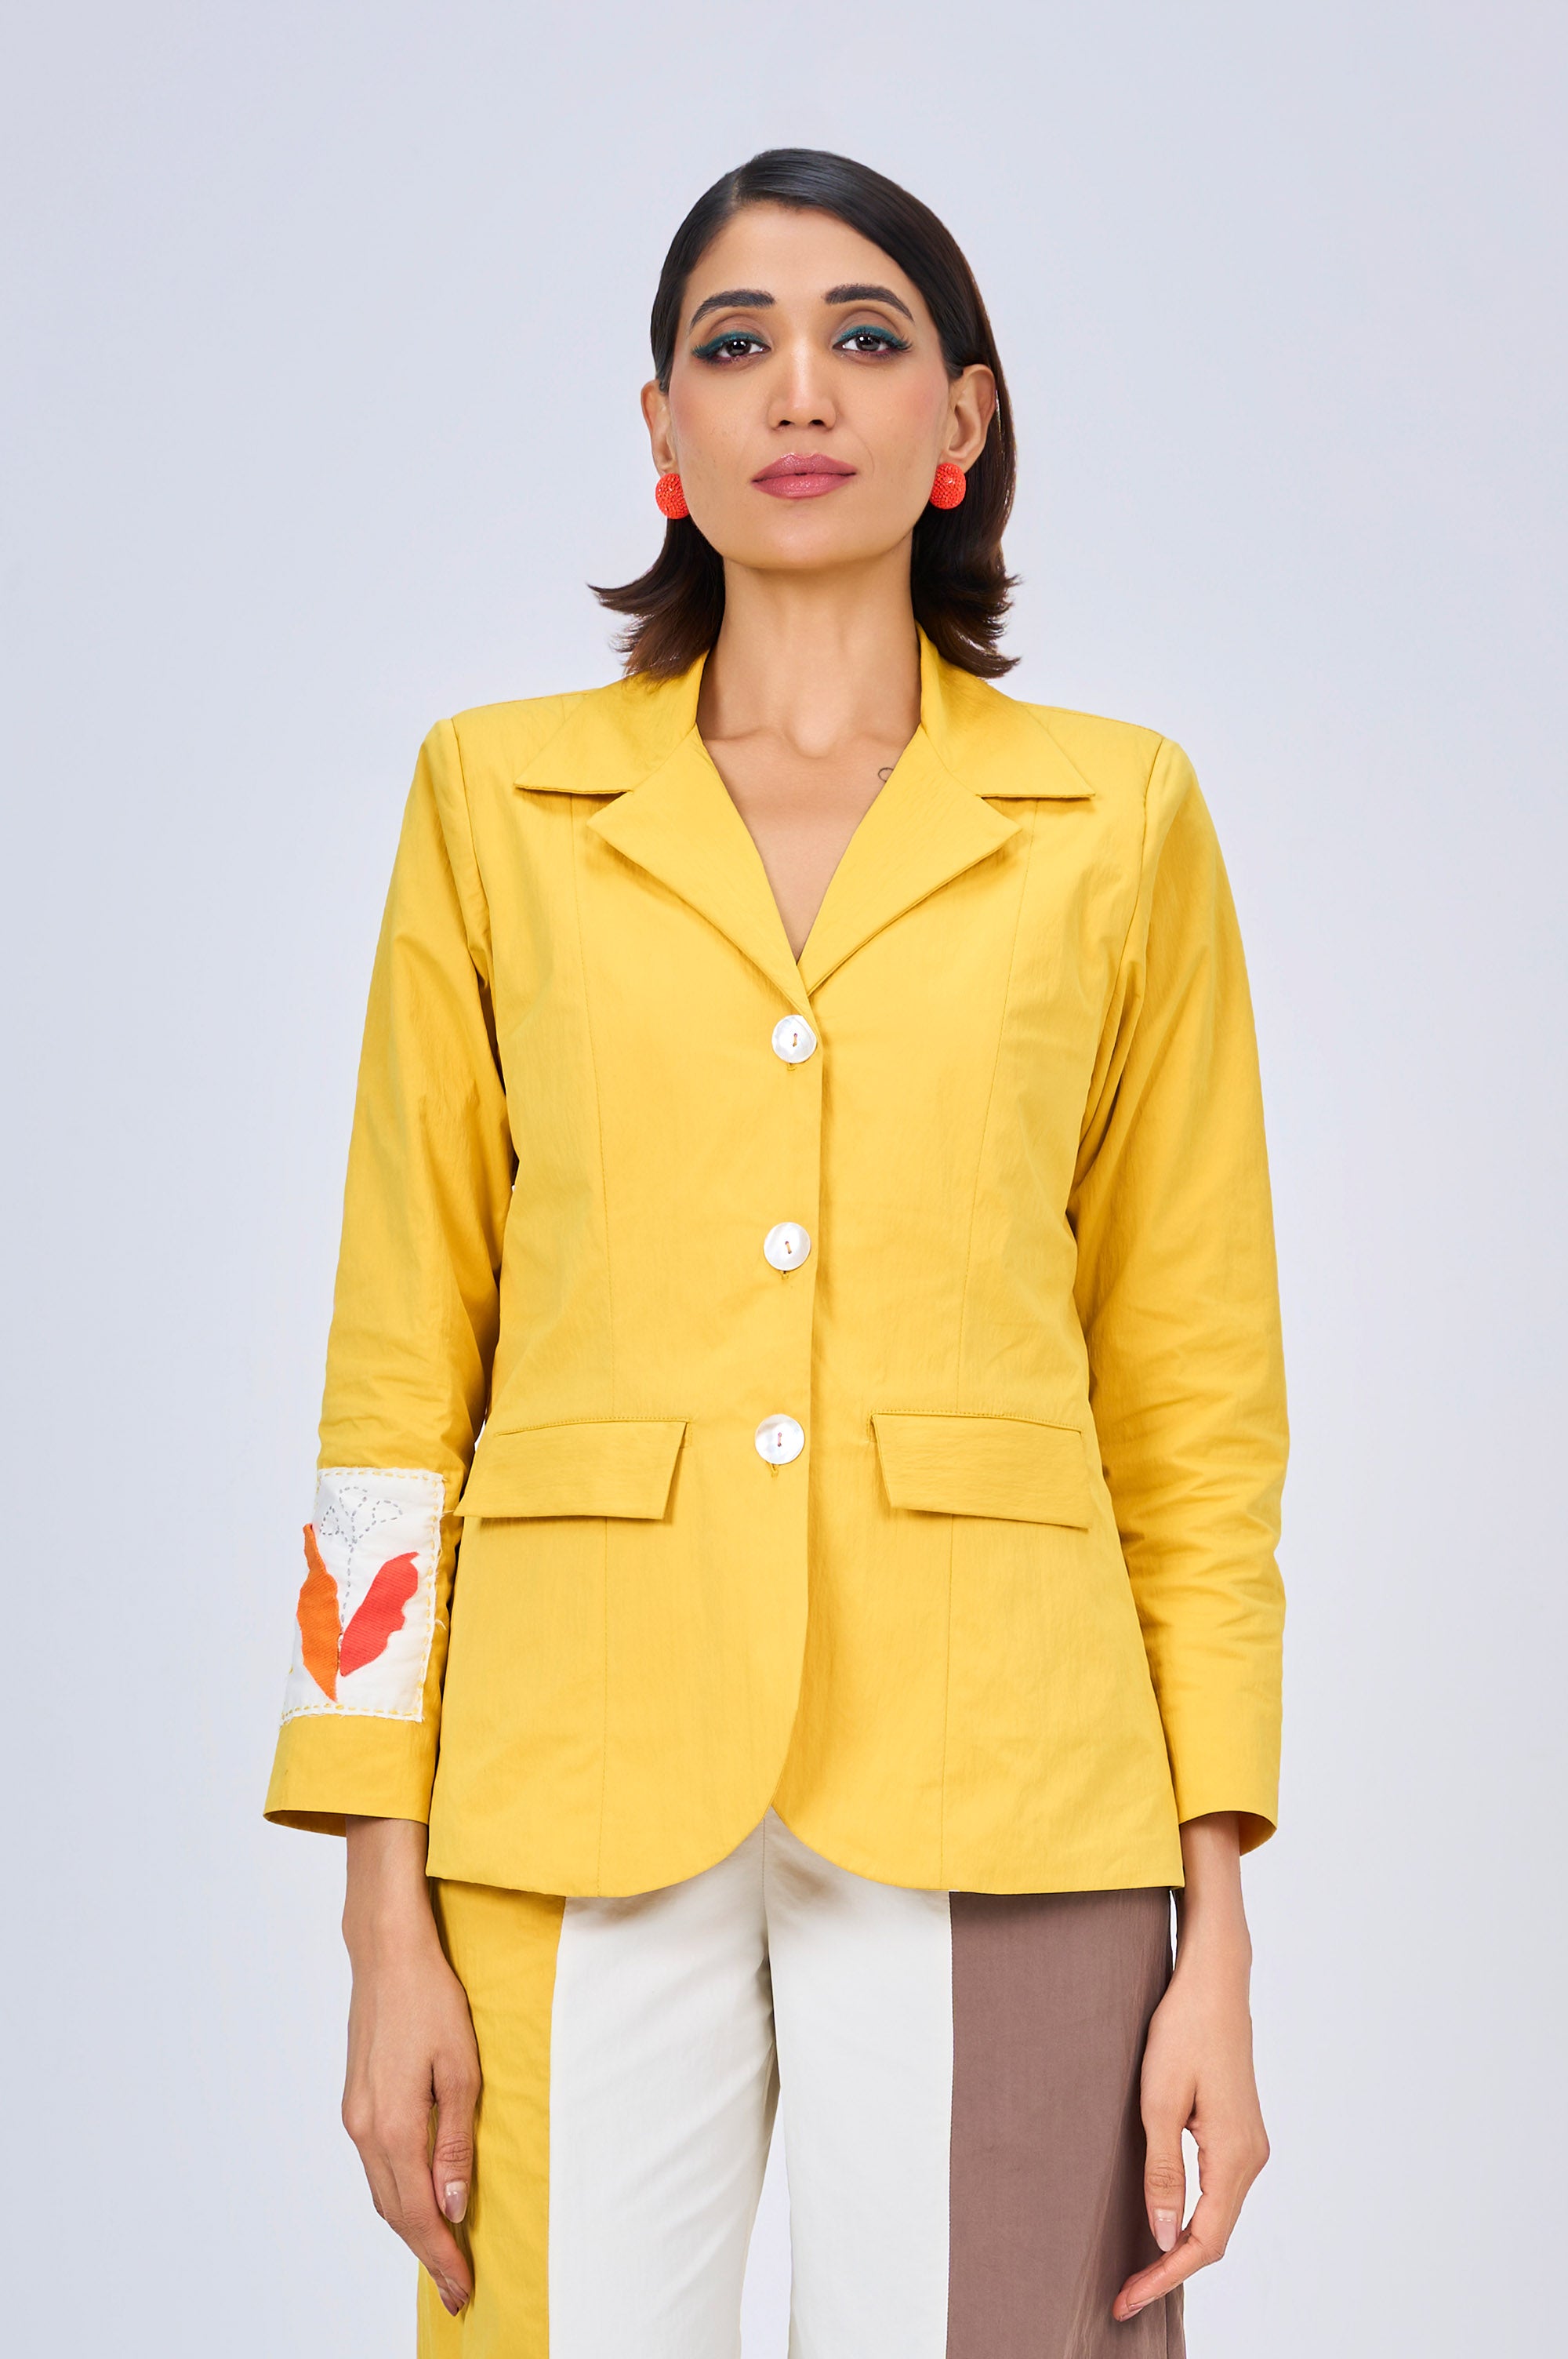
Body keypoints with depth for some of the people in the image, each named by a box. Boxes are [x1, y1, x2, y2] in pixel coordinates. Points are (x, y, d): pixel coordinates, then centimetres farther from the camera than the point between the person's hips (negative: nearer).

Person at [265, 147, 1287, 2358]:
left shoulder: (1116, 817, 6)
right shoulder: (500, 800, 7)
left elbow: (1199, 1399, 6)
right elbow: (400, 1366, 5)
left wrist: (1217, 1931, 0)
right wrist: (388, 1916, -1)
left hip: (987, 1792, 0)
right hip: (582, 1771, 1)